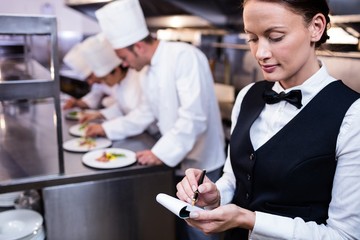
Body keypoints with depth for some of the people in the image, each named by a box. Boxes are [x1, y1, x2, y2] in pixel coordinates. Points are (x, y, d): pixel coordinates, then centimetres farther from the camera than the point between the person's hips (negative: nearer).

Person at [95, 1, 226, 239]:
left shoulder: (185, 56, -21)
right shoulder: (150, 72, 8)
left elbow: (194, 116, -28)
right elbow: (146, 113, 19)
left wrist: (161, 153, -25)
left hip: (200, 163, -8)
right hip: (176, 161, 8)